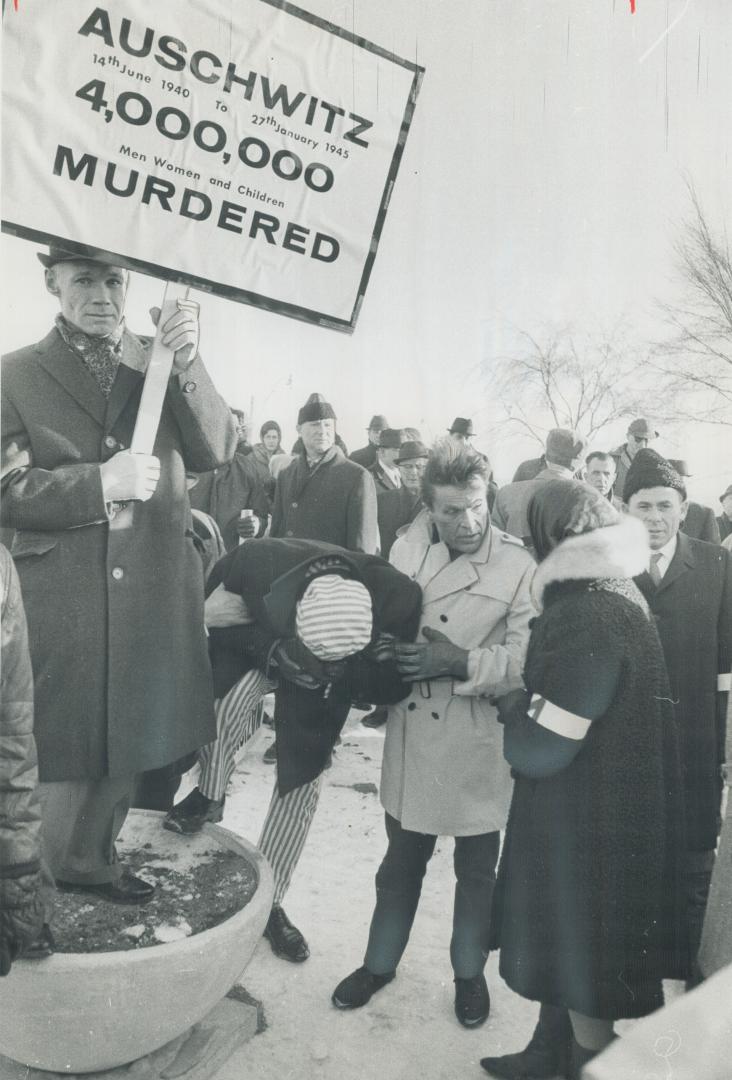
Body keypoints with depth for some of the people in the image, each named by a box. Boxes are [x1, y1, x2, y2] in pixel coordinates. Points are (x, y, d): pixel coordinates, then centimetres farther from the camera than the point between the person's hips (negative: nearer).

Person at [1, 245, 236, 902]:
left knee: (127, 735, 16)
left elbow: (215, 452, -3)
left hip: (154, 587, 3)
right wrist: (99, 484, -17)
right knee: (62, 742, 7)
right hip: (61, 596, -2)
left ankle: (92, 860, 39)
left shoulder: (160, 363, 7)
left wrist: (187, 362, -17)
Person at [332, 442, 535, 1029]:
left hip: (479, 737, -2)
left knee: (476, 868, 17)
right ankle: (380, 963, 42)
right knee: (402, 858, 20)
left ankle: (470, 973, 42)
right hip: (412, 727, 3)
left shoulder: (518, 564, -13)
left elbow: (525, 659, -15)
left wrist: (457, 661, -24)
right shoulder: (409, 546, -3)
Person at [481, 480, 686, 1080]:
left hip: (588, 812, -9)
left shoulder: (590, 616, -27)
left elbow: (537, 747, -25)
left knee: (586, 952, 13)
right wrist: (528, 700, -3)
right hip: (597, 800, 9)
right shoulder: (610, 592, 4)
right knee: (566, 938, 24)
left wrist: (514, 705, -8)